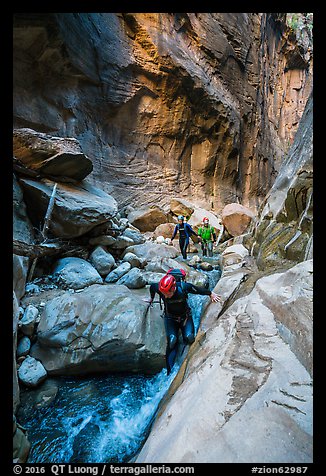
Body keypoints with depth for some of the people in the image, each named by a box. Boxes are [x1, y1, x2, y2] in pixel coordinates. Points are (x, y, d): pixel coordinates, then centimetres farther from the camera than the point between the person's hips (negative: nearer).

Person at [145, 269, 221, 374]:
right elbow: (152, 287, -2)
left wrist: (211, 294, 2)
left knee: (189, 337, -19)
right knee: (172, 340, -17)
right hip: (170, 318, 1)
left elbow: (199, 290, -13)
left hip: (185, 316, 0)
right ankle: (170, 371, 1)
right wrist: (151, 298, 17)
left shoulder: (184, 287, -32)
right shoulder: (159, 288, -28)